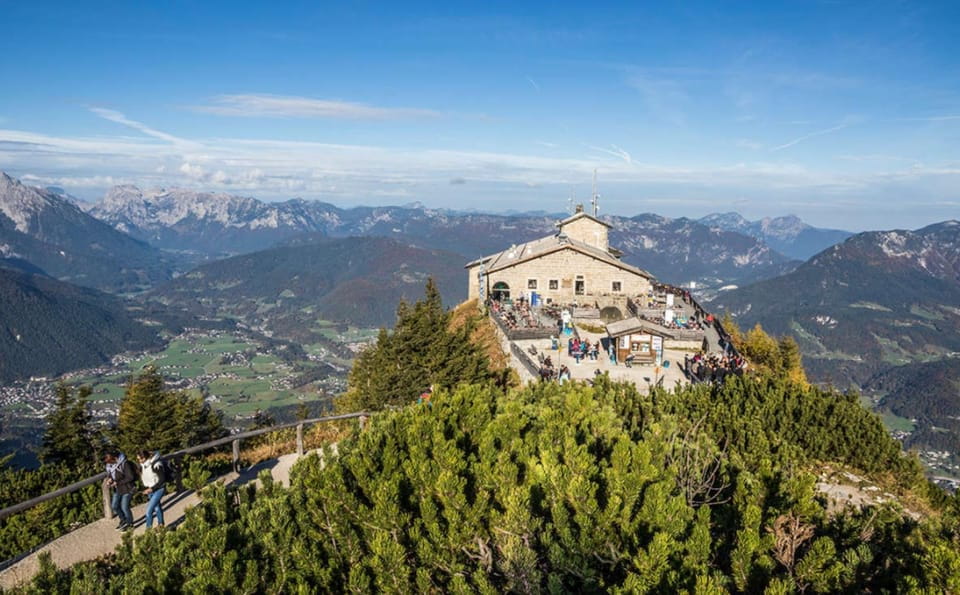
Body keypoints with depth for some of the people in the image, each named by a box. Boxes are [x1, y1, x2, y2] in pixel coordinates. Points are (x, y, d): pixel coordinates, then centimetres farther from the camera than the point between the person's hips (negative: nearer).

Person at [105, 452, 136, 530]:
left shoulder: (124, 463, -25)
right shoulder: (110, 465, -3)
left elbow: (130, 477, -23)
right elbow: (109, 474, 14)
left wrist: (117, 482, -22)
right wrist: (110, 479, -10)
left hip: (127, 488, -7)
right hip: (118, 489, 7)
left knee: (124, 507, 0)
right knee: (114, 506, 12)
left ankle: (130, 524, 23)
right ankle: (123, 520, 35)